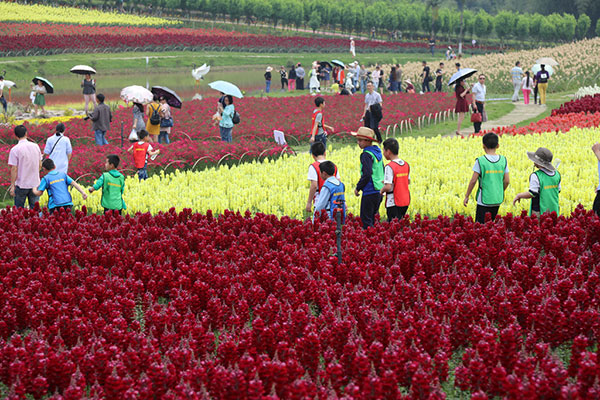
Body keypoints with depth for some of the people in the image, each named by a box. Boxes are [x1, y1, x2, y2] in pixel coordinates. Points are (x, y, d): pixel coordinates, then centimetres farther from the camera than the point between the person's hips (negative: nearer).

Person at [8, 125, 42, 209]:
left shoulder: (15, 150, -15)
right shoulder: (35, 146, -1)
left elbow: (14, 169, -14)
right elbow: (40, 165, 7)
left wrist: (12, 185, -6)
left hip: (21, 185, -4)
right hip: (35, 183, 4)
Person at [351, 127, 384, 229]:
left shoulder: (367, 154, -15)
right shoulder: (377, 152, 11)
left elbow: (367, 174, -21)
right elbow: (382, 171, 18)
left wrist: (358, 188, -10)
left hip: (370, 192, -9)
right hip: (379, 190, 9)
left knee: (366, 220, -4)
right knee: (372, 219, 16)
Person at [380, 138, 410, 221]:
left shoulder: (390, 167, -17)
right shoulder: (406, 165, 5)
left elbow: (388, 187, -23)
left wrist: (382, 190, -1)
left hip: (394, 203, -7)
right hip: (406, 201, 7)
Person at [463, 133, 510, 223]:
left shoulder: (480, 161, -11)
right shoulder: (503, 160, 0)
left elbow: (473, 180, -10)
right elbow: (507, 181, 3)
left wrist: (466, 196, 0)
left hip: (484, 200, -5)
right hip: (497, 200, 5)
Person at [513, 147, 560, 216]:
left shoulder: (536, 176, -17)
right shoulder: (557, 174, 3)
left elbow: (532, 194, -19)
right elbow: (558, 190, 11)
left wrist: (519, 195, -5)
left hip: (539, 212, -6)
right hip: (554, 210, 6)